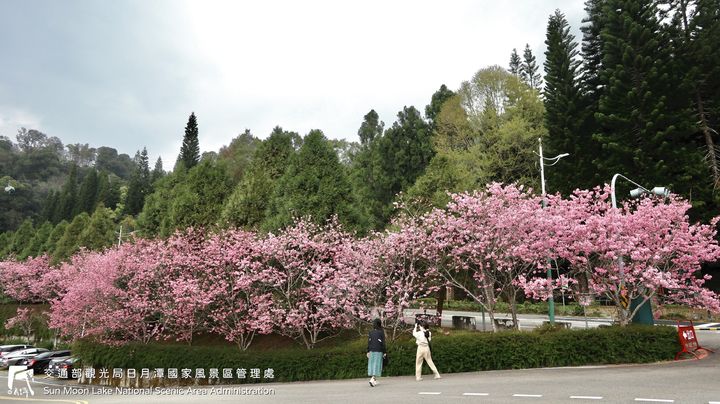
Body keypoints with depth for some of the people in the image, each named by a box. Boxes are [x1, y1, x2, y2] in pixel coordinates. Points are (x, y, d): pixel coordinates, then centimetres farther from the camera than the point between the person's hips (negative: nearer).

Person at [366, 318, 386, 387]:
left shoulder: (371, 332, 2)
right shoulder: (381, 332, -8)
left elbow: (369, 342, 1)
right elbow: (383, 343, -9)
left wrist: (368, 351, 6)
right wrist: (384, 352, -4)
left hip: (372, 350, 4)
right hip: (379, 351, -4)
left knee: (372, 364, 12)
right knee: (377, 365, -3)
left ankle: (374, 380, 17)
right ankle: (372, 379, -18)